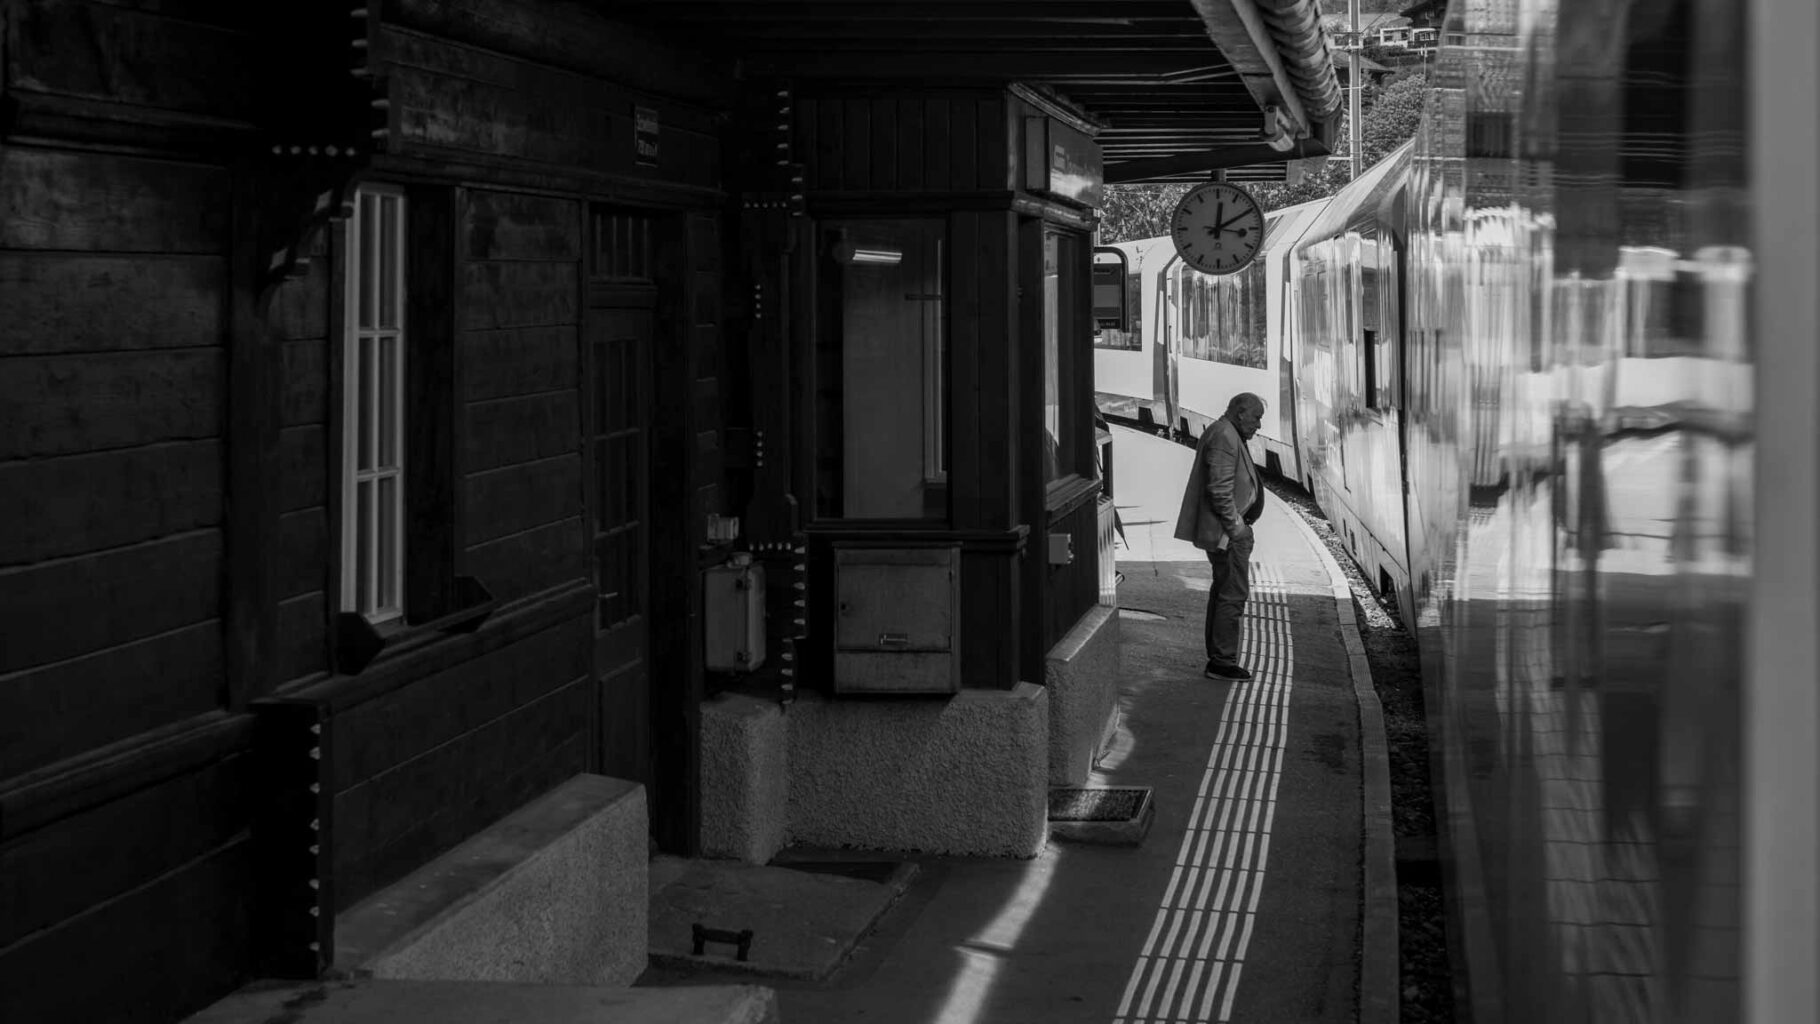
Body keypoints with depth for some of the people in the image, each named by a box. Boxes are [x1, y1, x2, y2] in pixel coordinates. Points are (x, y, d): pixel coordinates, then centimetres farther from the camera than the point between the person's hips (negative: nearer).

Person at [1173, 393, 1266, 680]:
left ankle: (1218, 659, 20)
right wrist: (1235, 527, -19)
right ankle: (1222, 661, -6)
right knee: (1234, 592, -8)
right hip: (1227, 530, -11)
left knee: (1223, 590, 15)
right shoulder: (1224, 437, -17)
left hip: (1224, 529, 11)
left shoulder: (1224, 434, 17)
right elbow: (1220, 489, -24)